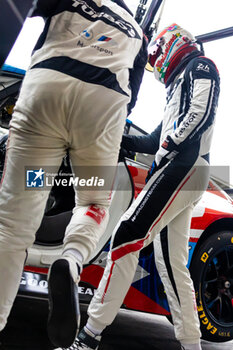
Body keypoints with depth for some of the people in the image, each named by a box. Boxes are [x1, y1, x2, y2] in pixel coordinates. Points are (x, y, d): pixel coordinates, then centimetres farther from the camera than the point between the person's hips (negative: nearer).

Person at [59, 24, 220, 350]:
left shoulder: (199, 66, 6)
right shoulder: (178, 85, 34)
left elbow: (200, 113, -13)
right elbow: (155, 141, 32)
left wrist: (169, 147, -15)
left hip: (185, 165, -10)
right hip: (176, 172, 10)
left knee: (126, 238, -20)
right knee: (171, 262, 6)